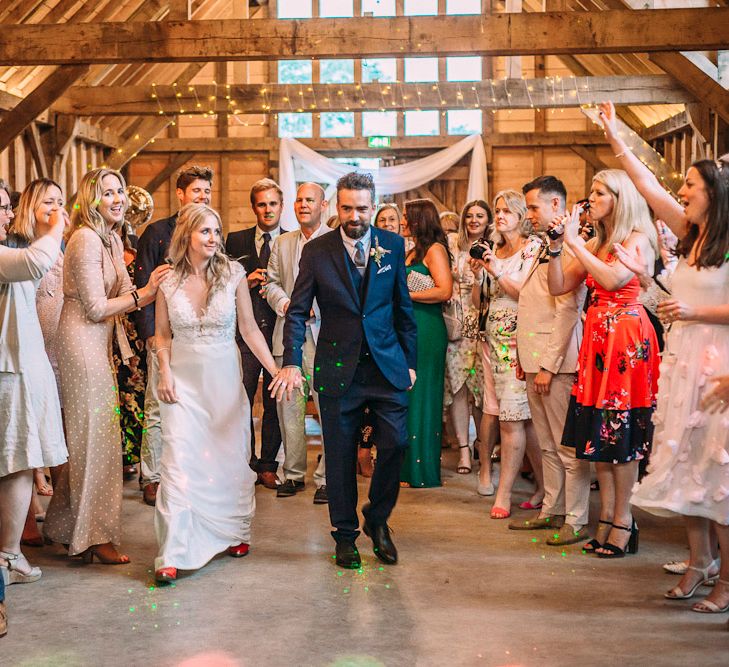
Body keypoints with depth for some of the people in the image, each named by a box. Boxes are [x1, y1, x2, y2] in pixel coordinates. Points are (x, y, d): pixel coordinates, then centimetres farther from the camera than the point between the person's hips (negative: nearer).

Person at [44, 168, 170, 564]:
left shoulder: (112, 240, 14)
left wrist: (151, 287, -6)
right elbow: (96, 309, -17)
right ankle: (97, 537, 6)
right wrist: (145, 293, -14)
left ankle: (66, 527, 25)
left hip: (98, 343, 9)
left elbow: (125, 293, 12)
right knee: (95, 437, -3)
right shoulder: (86, 240, -15)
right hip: (82, 342, -9)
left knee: (86, 438, 13)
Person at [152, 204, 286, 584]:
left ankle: (234, 532, 31)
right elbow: (162, 334, 8)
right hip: (183, 380, -1)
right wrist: (165, 373, -7)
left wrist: (275, 369, -7)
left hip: (224, 378, 1)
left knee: (230, 457, 9)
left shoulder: (233, 274, -3)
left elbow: (249, 328, 0)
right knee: (179, 460, -8)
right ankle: (173, 554, -4)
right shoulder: (168, 281, -2)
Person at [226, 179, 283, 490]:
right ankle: (246, 462, 15)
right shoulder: (236, 241, 10)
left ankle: (268, 466, 18)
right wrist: (246, 281, -8)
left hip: (279, 332, 0)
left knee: (275, 403, 6)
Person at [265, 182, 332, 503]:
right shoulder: (282, 242, 16)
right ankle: (293, 473, 19)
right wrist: (286, 304, -5)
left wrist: (314, 307, -16)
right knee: (288, 407, 8)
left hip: (324, 335, -4)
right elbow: (272, 283, 15)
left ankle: (326, 477, 6)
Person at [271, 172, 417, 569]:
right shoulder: (316, 251, -2)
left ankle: (377, 520, 21)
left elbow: (403, 306, 9)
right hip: (338, 368, -1)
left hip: (387, 365, 1)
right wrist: (291, 362, -16)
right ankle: (345, 533, 22)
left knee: (395, 443, -3)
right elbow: (298, 312, -3)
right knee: (340, 454, 6)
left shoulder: (393, 246, 4)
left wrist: (409, 361, 8)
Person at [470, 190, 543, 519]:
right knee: (524, 418, 6)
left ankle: (503, 494, -4)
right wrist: (478, 275, -1)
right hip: (495, 340, 6)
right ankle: (545, 485, 15)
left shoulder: (533, 247, -2)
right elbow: (479, 302, 15)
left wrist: (497, 272, -16)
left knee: (512, 418, -9)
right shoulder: (493, 251, 16)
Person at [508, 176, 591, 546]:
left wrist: (548, 364, -19)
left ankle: (576, 520, 7)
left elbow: (566, 311, -18)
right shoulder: (544, 248, 18)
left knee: (568, 446, -1)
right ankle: (552, 511, 25)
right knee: (547, 444, 16)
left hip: (556, 362, -10)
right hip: (536, 361, 10)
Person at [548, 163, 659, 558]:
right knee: (598, 430, 7)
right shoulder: (594, 244, 14)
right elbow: (558, 287, 10)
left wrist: (574, 241, -15)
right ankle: (606, 516, 14)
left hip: (627, 339, -7)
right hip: (597, 337, 7)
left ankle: (623, 520, 5)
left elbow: (614, 278, -23)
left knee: (621, 430, -3)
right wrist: (556, 246, -1)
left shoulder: (637, 240, -5)